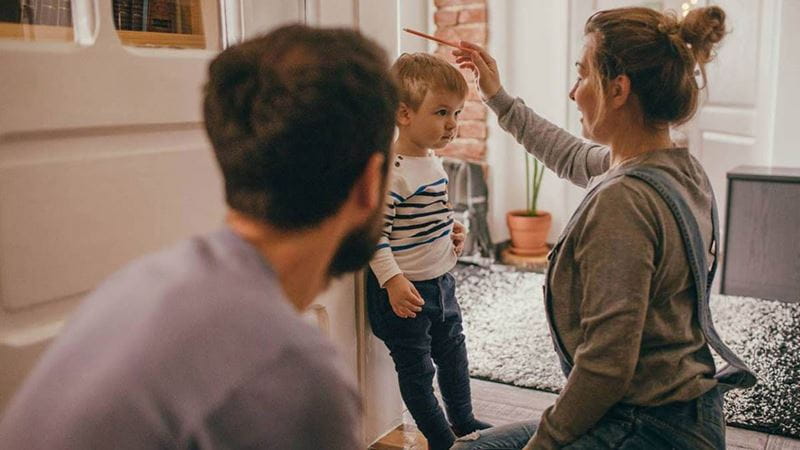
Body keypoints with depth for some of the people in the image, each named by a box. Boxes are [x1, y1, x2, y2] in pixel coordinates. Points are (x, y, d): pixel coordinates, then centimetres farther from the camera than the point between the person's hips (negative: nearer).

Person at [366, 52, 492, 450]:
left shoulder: (433, 160, 4)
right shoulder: (391, 171, -25)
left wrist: (451, 235, 16)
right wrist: (393, 281, -27)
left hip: (440, 280, 9)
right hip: (405, 290, -9)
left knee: (453, 352, 23)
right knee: (416, 366, 9)